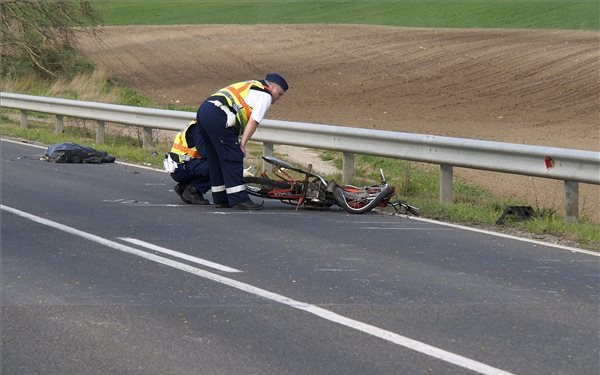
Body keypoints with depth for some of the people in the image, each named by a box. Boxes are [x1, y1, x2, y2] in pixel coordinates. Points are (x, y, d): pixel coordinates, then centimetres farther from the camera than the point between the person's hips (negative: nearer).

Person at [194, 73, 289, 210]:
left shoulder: (249, 87, 33)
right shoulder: (265, 95, 5)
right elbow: (253, 121, -4)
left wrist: (239, 141, 22)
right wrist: (242, 144, -3)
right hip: (218, 116, -9)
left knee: (216, 160, 15)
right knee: (233, 158, -5)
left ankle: (221, 199, 19)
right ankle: (239, 199, -6)